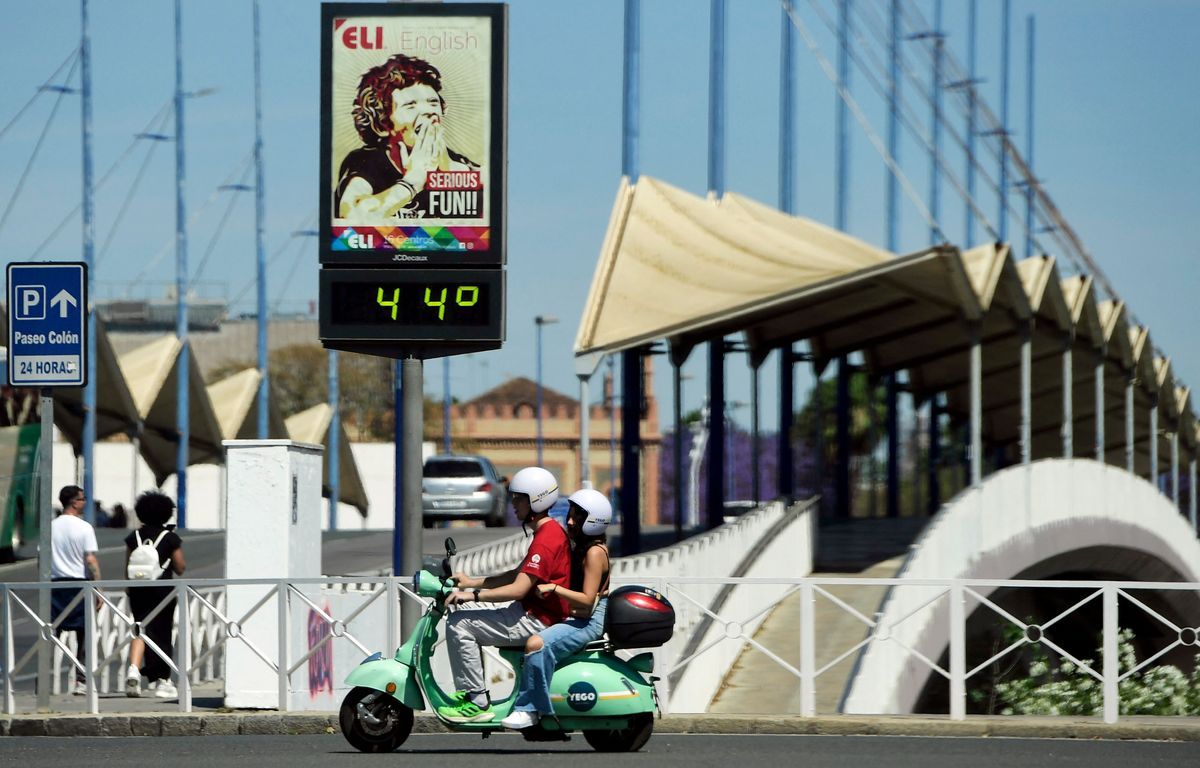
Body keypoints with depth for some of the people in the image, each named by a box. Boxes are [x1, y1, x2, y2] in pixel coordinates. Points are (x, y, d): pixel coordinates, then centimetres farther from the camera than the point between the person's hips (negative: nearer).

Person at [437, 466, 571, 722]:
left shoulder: (546, 540, -20)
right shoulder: (550, 531, 14)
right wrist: (472, 583, 17)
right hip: (530, 612, 11)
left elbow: (519, 589, -26)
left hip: (535, 621, -11)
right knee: (466, 615, 19)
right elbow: (519, 574, 21)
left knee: (459, 625, -16)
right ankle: (470, 691, 15)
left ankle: (477, 703, -14)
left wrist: (473, 595, -26)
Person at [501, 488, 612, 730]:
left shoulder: (595, 552, -14)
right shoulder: (579, 546, 16)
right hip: (575, 617, 11)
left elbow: (587, 599, -21)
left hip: (590, 620, -11)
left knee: (537, 644, -33)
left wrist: (553, 588, -25)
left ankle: (531, 708, -29)